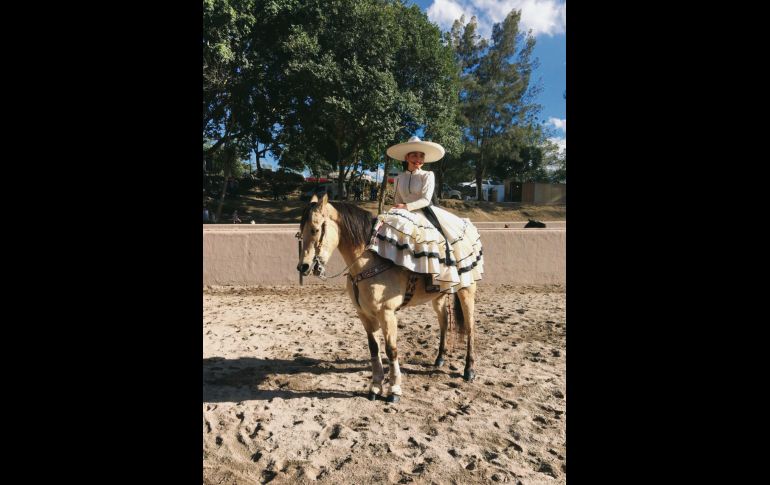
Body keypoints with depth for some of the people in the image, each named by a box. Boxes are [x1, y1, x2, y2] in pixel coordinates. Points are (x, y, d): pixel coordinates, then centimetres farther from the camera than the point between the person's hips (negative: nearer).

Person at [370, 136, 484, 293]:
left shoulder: (428, 175, 1)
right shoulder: (399, 178, 12)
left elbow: (426, 199, -11)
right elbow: (398, 201, 13)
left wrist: (407, 207, -22)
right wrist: (395, 213, -7)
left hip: (426, 212, -3)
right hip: (406, 214, 3)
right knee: (389, 225, -25)